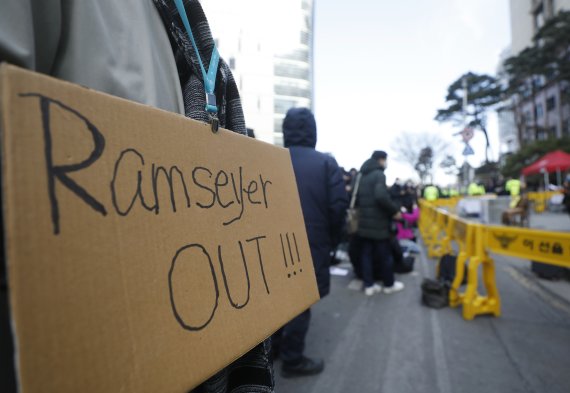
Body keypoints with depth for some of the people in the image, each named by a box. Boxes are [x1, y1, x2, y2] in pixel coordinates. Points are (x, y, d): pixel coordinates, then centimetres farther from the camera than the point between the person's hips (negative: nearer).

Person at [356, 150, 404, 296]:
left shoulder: (362, 176, 14)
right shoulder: (379, 174, -12)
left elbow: (357, 198, 17)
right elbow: (381, 196, -26)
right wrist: (395, 210, -15)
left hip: (364, 222, 7)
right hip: (378, 223, -7)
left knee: (366, 254, 9)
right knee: (385, 255, 7)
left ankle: (368, 285, 14)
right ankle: (389, 284, 21)